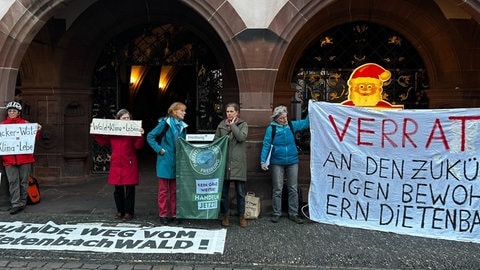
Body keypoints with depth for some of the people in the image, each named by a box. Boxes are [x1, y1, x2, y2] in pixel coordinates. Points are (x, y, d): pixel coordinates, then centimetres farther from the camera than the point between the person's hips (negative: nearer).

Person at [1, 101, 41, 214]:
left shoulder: (25, 123, 6)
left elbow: (33, 138, 6)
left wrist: (37, 131, -11)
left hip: (24, 157, -1)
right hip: (9, 158, 1)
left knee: (24, 180, 7)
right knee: (13, 181, -2)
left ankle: (23, 202, 17)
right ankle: (15, 204, 0)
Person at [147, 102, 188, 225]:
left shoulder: (183, 126, 8)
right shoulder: (165, 123, -8)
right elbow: (150, 136, -7)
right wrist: (159, 149, -12)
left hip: (177, 163, 5)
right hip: (165, 161, -5)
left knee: (175, 190, 11)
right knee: (164, 190, 5)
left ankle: (174, 214, 21)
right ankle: (163, 215, 15)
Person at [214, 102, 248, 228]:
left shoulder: (243, 124, 4)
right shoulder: (221, 125, 10)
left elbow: (241, 137, -15)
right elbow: (215, 140, 13)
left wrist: (232, 125, -7)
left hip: (238, 162, -2)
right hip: (223, 161, 2)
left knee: (240, 192, 5)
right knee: (223, 191, 8)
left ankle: (241, 216, 18)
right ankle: (225, 215, 21)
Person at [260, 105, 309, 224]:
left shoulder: (292, 125, 4)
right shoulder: (271, 128, -5)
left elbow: (306, 123, 9)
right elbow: (266, 145, -6)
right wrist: (263, 160, -10)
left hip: (292, 162, 3)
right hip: (277, 162, -3)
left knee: (293, 189, 9)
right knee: (277, 189, 5)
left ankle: (293, 214, 19)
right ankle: (276, 213, 17)